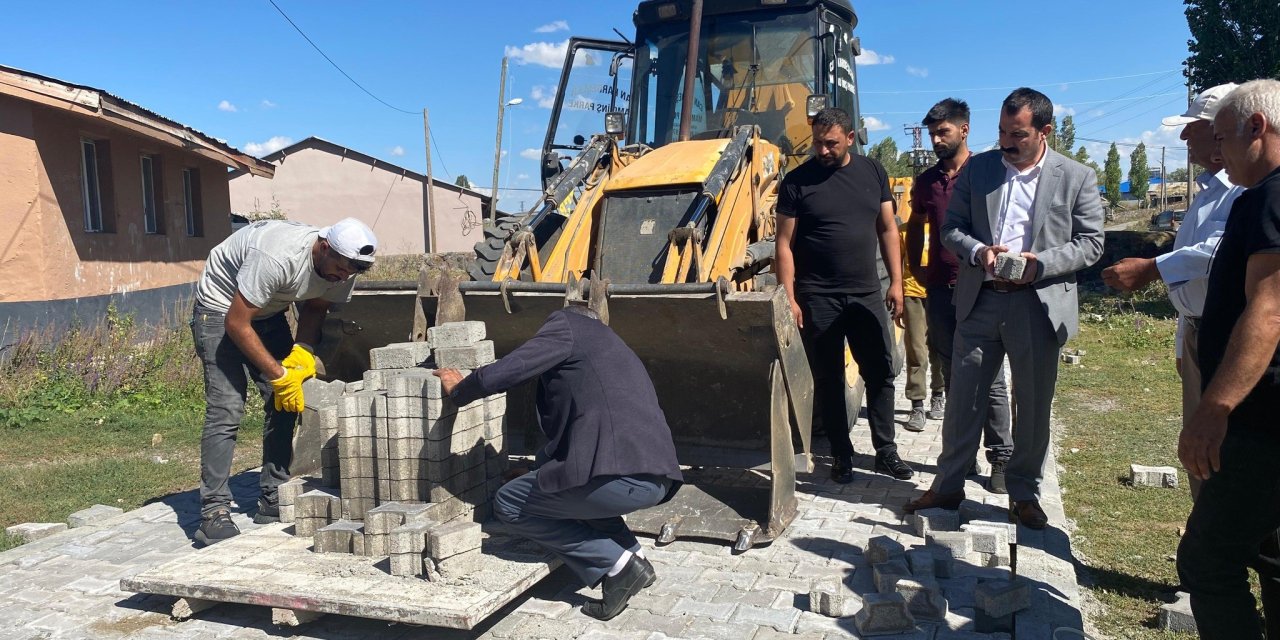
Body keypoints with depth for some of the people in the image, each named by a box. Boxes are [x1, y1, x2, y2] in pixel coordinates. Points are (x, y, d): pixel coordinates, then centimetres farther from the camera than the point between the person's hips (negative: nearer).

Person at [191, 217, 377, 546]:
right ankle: (213, 513, -12)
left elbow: (315, 308, 1)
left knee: (284, 404, -1)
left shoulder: (343, 268, -16)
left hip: (268, 312, 7)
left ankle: (272, 501, 8)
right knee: (226, 410, -16)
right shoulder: (278, 258, -38)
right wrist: (279, 374, -28)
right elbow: (236, 324, -30)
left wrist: (303, 352, -17)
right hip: (222, 309, -7)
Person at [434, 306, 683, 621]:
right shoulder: (611, 344, 32)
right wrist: (537, 474, 48)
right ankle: (630, 551, 18)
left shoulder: (566, 324, 8)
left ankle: (617, 564, 3)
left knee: (509, 504, 11)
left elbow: (505, 371, -3)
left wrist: (458, 390, 18)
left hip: (620, 475, -9)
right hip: (659, 481, 9)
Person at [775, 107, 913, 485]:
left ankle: (885, 451, 22)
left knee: (880, 373, 8)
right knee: (828, 379, 6)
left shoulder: (872, 173, 5)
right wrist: (788, 298, -11)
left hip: (867, 293, 3)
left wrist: (896, 281, 4)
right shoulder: (797, 181, -5)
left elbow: (888, 229, 10)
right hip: (818, 298, -3)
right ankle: (841, 456, 18)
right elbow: (784, 243, -5)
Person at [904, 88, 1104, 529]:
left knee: (1033, 405, 9)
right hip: (979, 300, 2)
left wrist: (1040, 262, -16)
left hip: (1038, 305, -1)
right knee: (963, 397, 7)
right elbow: (952, 227, 7)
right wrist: (978, 251, -14)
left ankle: (1024, 492, 26)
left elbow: (1091, 243, 0)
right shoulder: (977, 168, 6)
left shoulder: (1077, 177, 1)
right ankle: (948, 485, 21)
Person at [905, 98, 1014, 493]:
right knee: (953, 377, 11)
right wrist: (916, 267, 15)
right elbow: (916, 227, 23)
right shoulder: (926, 181, 12)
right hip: (940, 290, 5)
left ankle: (1001, 458, 7)